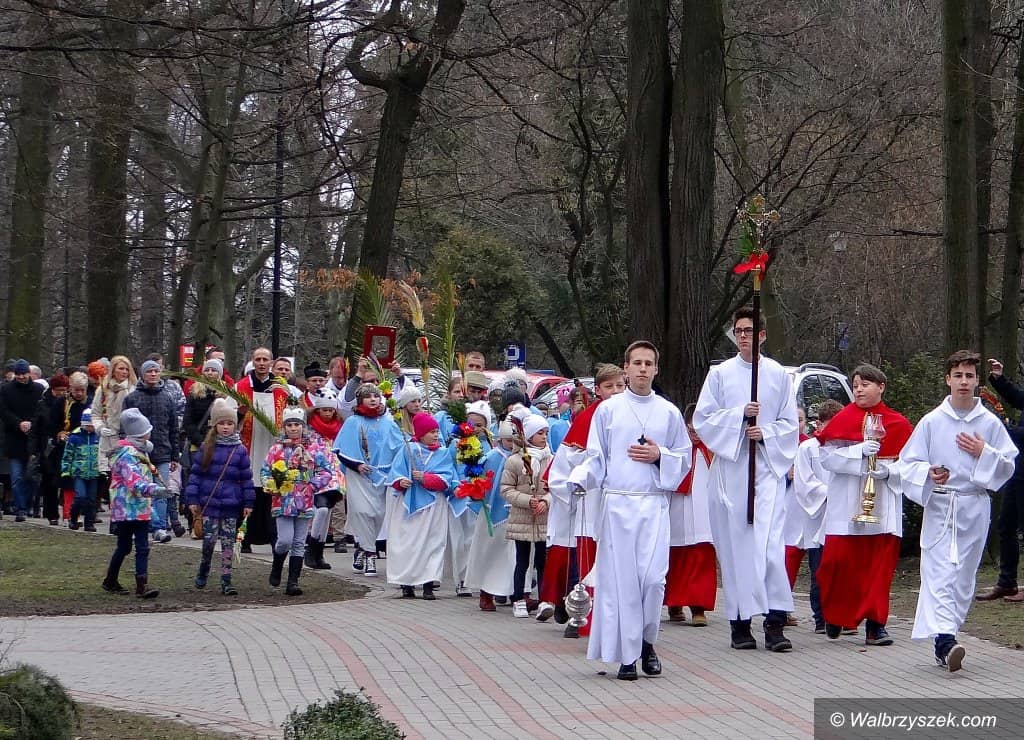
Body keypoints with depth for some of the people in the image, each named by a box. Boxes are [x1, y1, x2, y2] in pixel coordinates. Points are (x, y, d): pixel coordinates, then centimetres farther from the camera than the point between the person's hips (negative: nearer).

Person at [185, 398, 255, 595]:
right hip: (210, 503, -1)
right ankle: (203, 571, 22)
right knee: (209, 540, -3)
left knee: (228, 542, 2)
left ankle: (226, 580, 6)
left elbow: (246, 477, 7)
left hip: (231, 505, 1)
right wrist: (193, 499, -2)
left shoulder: (240, 450, 4)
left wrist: (248, 503, 5)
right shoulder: (206, 448, 1)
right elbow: (195, 474, 3)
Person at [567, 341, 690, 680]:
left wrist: (659, 456, -4)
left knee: (653, 577, -10)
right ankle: (626, 655, 3)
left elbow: (684, 459, 15)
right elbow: (595, 459, 6)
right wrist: (579, 480, -13)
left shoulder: (669, 413, 11)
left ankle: (646, 642, 12)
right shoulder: (608, 410, 7)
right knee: (620, 579, -3)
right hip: (617, 503, -1)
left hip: (655, 505, 1)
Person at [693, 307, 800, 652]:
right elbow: (703, 418, 4)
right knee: (734, 544, 0)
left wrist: (765, 432, -9)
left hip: (768, 467, -1)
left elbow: (790, 423, 10)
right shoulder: (719, 374, 8)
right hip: (730, 466, 1)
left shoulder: (778, 374, 8)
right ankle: (739, 623, 6)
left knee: (770, 543, -13)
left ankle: (775, 622, -14)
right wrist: (740, 414, -9)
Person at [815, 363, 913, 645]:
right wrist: (859, 452, -17)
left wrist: (887, 470, -12)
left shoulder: (898, 424, 6)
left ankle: (875, 624, 1)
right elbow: (827, 456, -5)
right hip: (846, 503, -1)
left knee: (880, 563, -2)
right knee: (839, 559, -5)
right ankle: (834, 616, 17)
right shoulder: (843, 419, 3)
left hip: (883, 506, 1)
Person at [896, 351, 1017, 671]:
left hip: (975, 507, 2)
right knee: (938, 573, -15)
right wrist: (929, 473, -16)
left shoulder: (990, 423, 4)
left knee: (964, 575, 6)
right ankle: (945, 638, -26)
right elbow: (907, 462, 3)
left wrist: (984, 453, -9)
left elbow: (1008, 466, 8)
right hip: (939, 507, -2)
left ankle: (944, 641, 17)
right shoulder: (931, 422, 0)